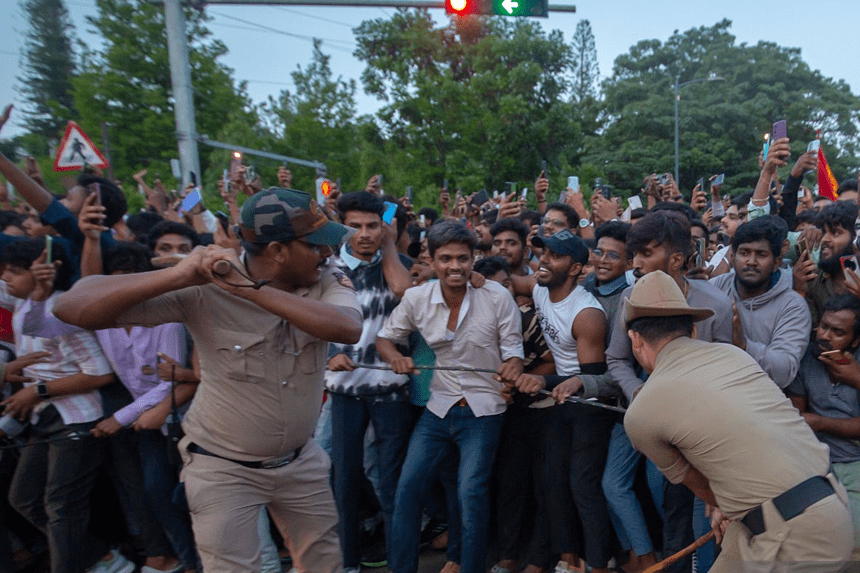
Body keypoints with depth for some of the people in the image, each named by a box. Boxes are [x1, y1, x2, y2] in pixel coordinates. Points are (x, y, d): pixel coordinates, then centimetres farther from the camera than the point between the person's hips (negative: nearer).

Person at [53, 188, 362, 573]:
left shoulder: (327, 282, -12)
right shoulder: (205, 289, -22)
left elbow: (349, 329, -34)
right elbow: (72, 308, -24)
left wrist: (251, 289, -39)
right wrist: (178, 276, -39)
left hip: (301, 462, 4)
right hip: (224, 469, -3)